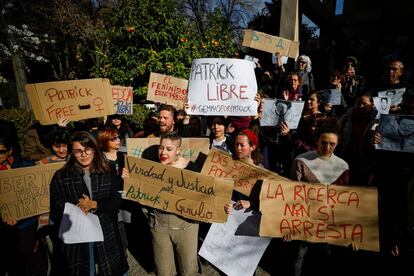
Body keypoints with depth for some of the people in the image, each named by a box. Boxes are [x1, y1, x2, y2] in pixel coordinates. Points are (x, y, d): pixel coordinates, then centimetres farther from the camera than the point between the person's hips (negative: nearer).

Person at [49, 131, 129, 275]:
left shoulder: (108, 173, -1)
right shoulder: (60, 178, -4)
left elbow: (116, 202, -3)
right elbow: (56, 212, -2)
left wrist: (94, 205, -18)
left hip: (107, 235, 1)